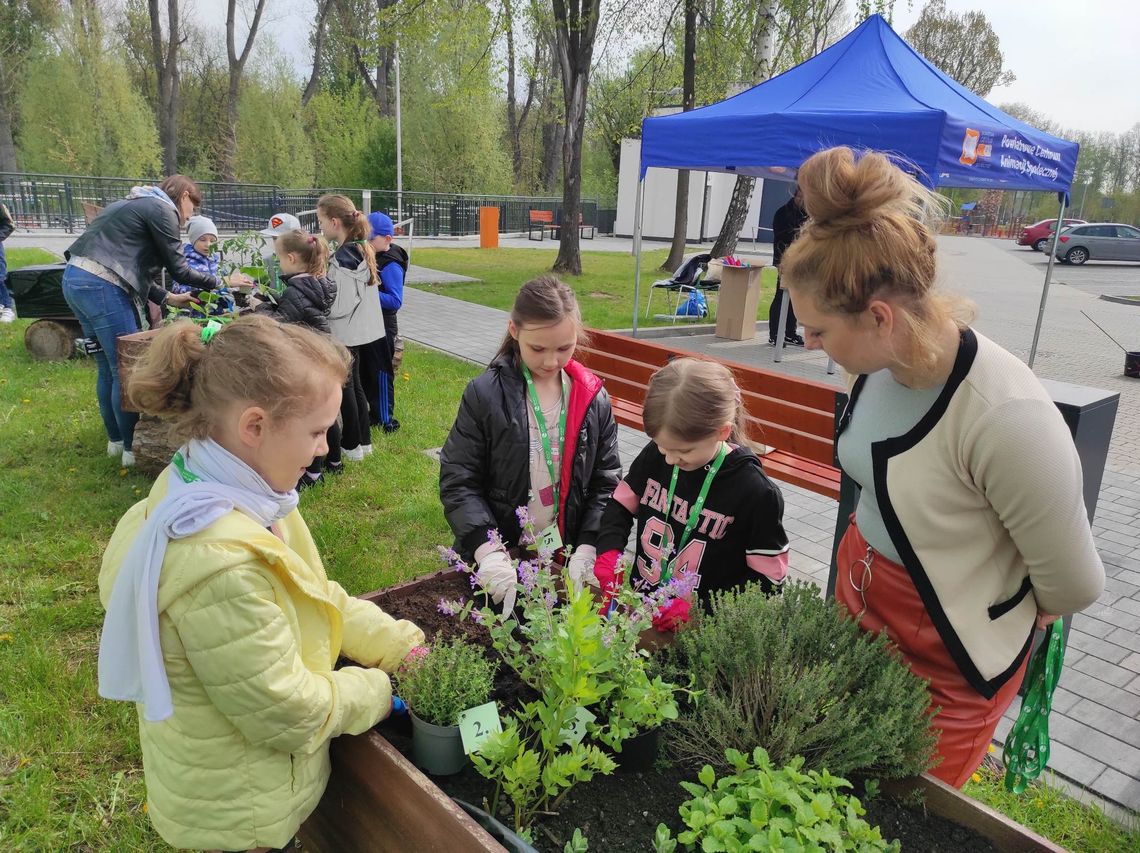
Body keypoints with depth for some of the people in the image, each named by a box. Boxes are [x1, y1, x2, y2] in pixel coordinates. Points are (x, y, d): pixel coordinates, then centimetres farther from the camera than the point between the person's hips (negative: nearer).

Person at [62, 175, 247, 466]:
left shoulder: (136, 204, 26)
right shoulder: (162, 210, -3)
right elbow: (179, 270, -5)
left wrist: (167, 298, 23)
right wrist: (222, 281, 7)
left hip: (75, 279, 10)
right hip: (101, 287, -10)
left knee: (108, 369, 18)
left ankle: (116, 439, 29)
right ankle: (133, 448, 7)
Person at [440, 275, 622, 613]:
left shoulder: (594, 400, -4)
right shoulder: (484, 395, -12)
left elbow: (605, 481, -1)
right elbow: (457, 480, -12)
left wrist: (588, 547, -13)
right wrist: (488, 549, -24)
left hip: (566, 559, 2)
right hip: (497, 561, -2)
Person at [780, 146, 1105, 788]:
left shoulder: (1006, 416, -34)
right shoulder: (880, 361, -12)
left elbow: (1073, 584, -19)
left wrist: (1010, 610, 1)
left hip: (951, 659, -6)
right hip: (861, 598, 6)